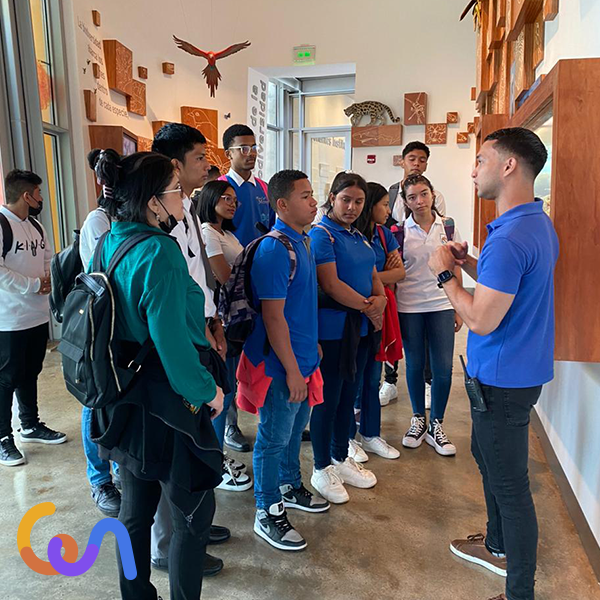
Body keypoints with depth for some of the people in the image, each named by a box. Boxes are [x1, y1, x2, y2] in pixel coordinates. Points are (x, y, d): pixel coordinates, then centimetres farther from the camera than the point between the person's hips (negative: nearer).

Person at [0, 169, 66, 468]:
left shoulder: (35, 226, 10)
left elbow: (49, 258, 18)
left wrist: (47, 279, -3)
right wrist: (34, 284, -18)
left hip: (38, 315, 8)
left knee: (30, 373, 19)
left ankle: (31, 426, 34)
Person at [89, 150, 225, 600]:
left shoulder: (109, 244, 4)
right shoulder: (158, 251, -23)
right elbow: (171, 339, -25)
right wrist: (208, 389, -12)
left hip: (125, 401, 9)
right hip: (165, 406, -9)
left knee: (136, 511, 23)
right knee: (194, 513, 10)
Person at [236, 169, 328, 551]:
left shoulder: (302, 241, 8)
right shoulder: (275, 250, -22)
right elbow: (273, 316, -23)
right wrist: (291, 370, -20)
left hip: (302, 358, 9)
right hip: (280, 365, -9)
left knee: (296, 427, 24)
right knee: (274, 438, 6)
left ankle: (290, 488, 45)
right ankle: (268, 514, 24)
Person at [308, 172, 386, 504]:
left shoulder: (359, 237, 15)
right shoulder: (321, 234, -10)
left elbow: (374, 277, 17)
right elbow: (331, 284, -19)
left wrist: (380, 299, -5)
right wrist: (368, 307, -11)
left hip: (360, 326, 8)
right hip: (333, 327, -8)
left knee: (348, 393, 17)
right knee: (328, 397, 3)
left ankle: (340, 458, 33)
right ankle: (322, 468, 19)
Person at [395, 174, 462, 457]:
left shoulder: (448, 227, 3)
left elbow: (456, 269, 8)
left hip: (441, 304, 1)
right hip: (409, 306, -1)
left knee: (443, 367, 1)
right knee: (414, 365, 9)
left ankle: (436, 425, 19)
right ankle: (418, 420, 28)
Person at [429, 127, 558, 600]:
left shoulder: (509, 239, -27)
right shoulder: (539, 223, 7)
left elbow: (482, 321, -26)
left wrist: (445, 274, -14)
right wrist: (470, 264, 5)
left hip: (503, 379, -10)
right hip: (519, 370, 10)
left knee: (509, 482, 5)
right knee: (487, 457, 26)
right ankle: (498, 546, 46)